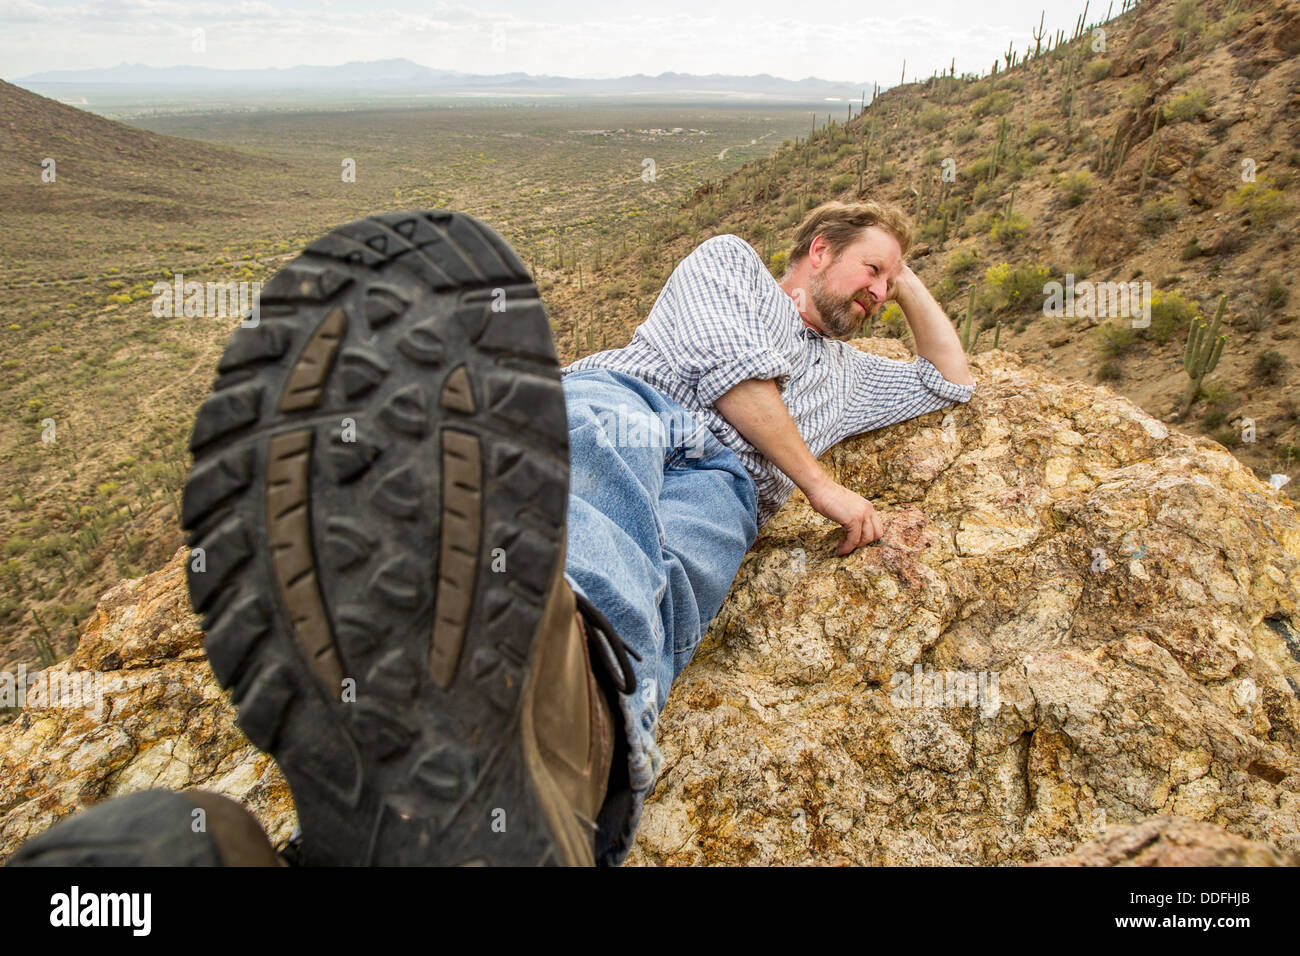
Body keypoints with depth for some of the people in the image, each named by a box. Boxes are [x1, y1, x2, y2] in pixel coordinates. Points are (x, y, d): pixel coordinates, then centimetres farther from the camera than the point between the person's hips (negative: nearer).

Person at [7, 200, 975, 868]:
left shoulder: (842, 372, 47)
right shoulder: (731, 261, 28)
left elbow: (953, 379, 60)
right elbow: (730, 370, 10)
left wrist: (910, 278, 53)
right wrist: (820, 483, 11)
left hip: (715, 489, 4)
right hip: (622, 404, -4)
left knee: (635, 609, -36)